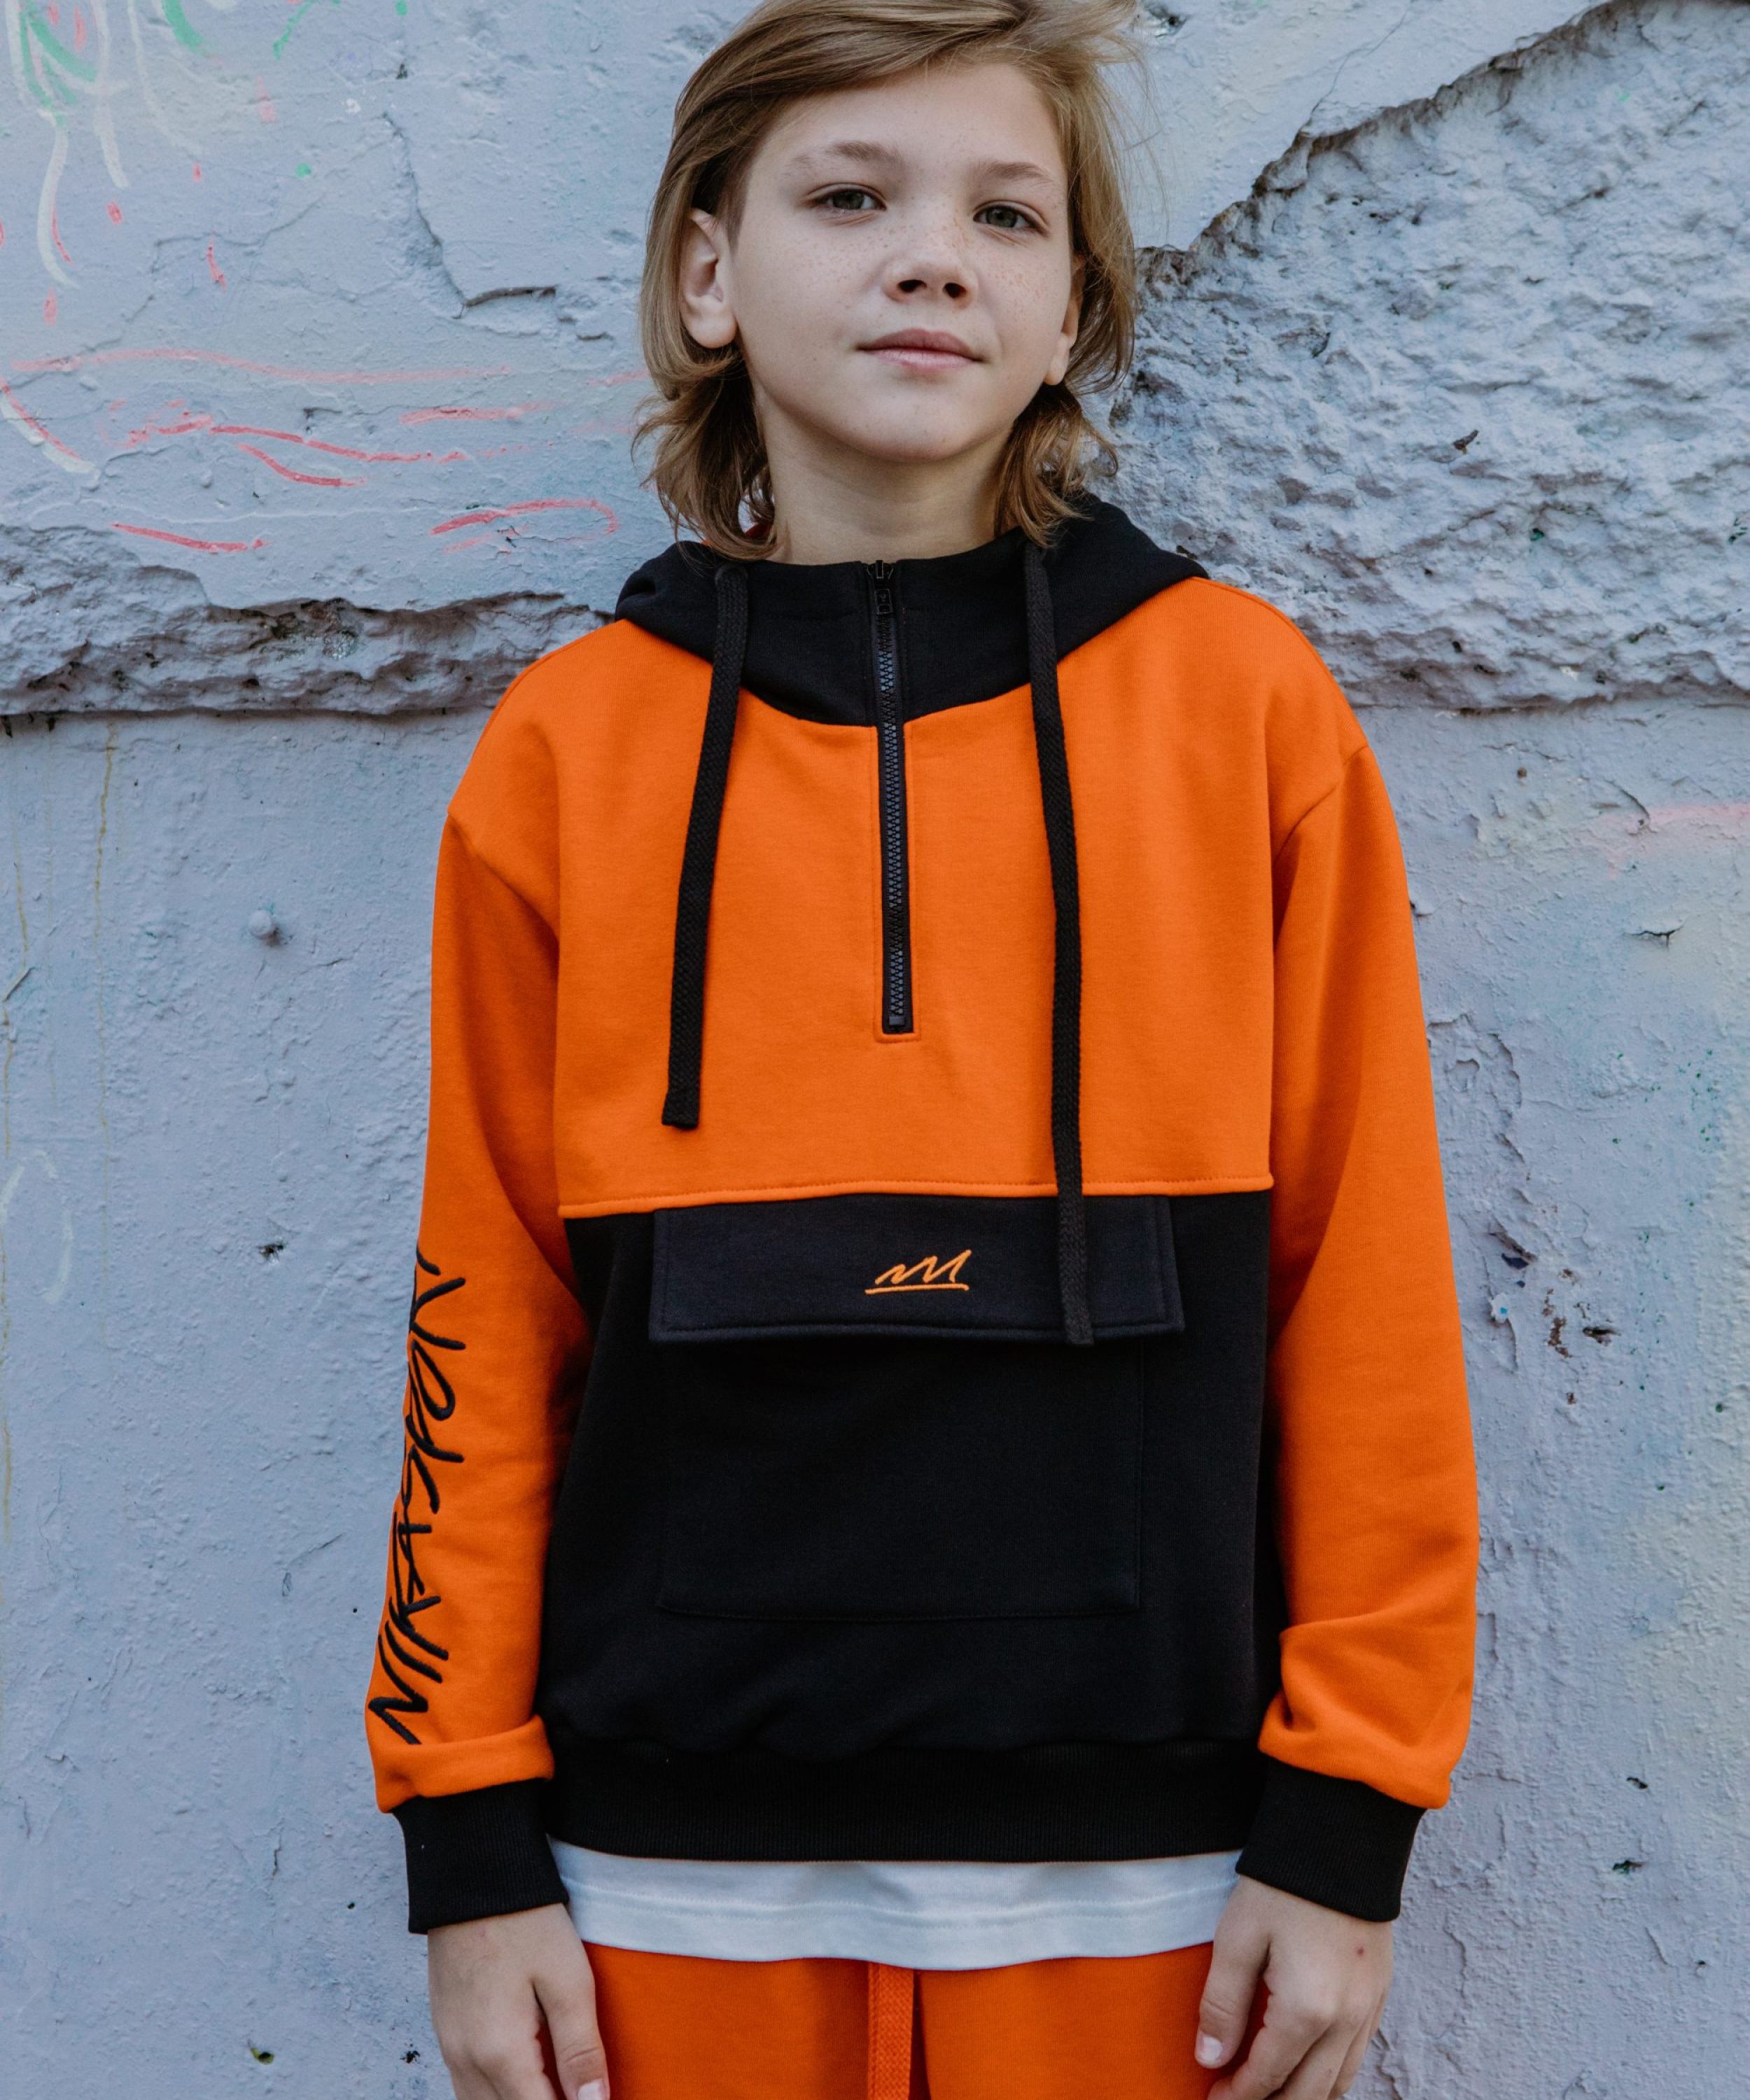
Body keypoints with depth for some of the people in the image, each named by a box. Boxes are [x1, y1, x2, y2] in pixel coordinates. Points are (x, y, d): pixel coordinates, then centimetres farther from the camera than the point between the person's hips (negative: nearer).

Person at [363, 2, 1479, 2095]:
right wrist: (472, 1845, 2)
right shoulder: (567, 750, 2)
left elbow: (1364, 1278, -1)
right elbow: (486, 1313, 3)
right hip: (685, 1858, 1)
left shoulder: (1244, 702, -1)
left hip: (1133, 1861, 0)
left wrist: (1346, 1827, -2)